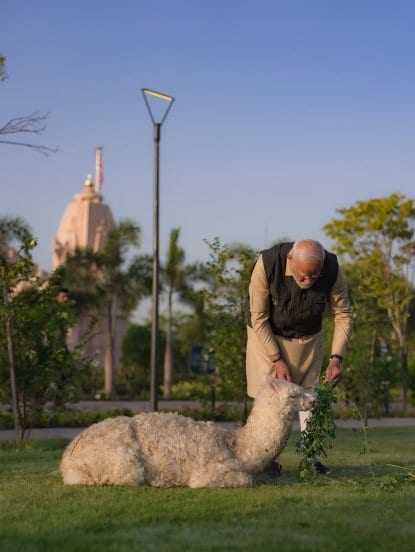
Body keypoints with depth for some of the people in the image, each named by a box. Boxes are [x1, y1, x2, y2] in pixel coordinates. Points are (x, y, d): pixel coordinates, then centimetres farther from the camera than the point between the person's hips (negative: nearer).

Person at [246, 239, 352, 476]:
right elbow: (259, 318, -22)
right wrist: (276, 360, -22)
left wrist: (336, 358, -21)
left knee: (309, 393, 1)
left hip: (308, 338, 2)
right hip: (267, 334, -2)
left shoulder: (332, 269, -27)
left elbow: (343, 314, -13)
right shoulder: (267, 264, -34)